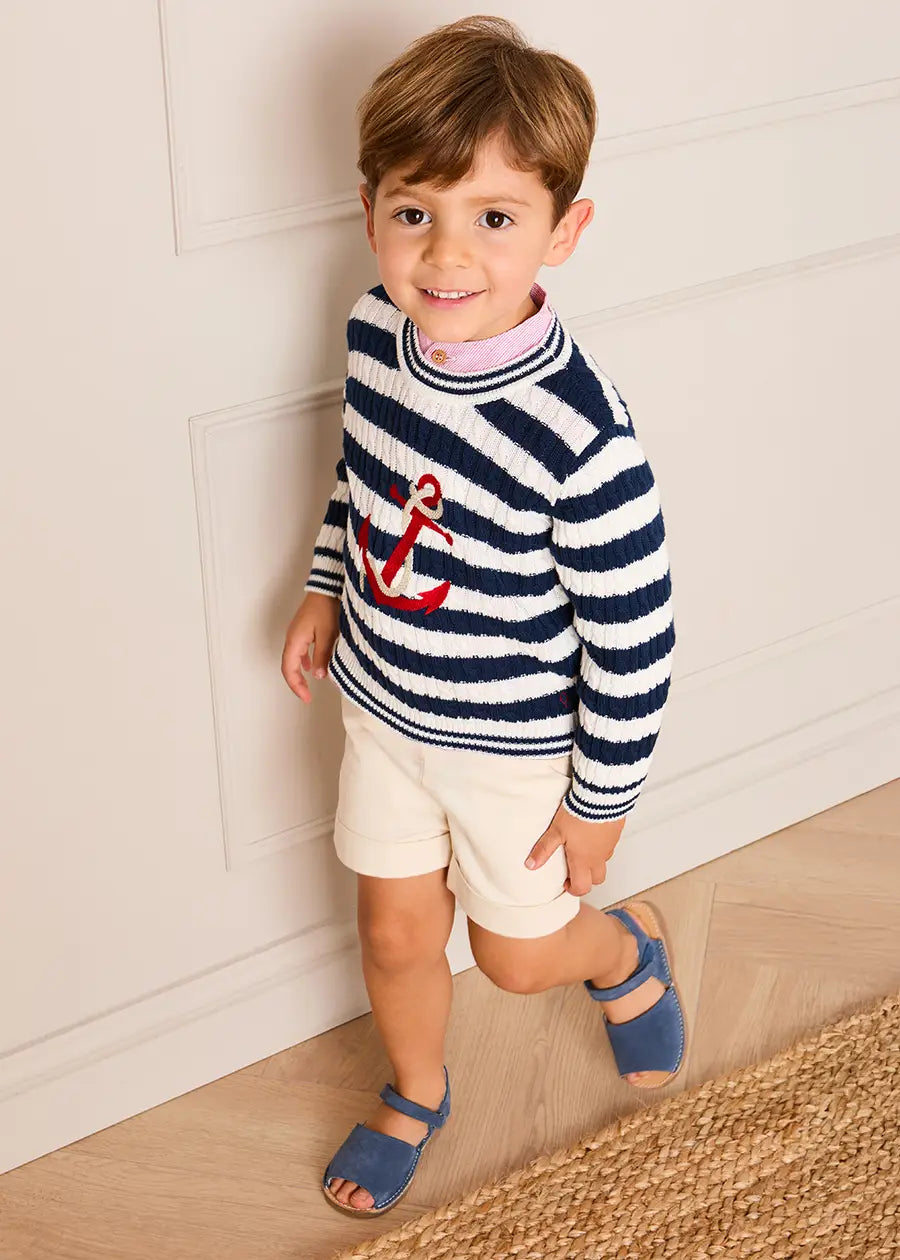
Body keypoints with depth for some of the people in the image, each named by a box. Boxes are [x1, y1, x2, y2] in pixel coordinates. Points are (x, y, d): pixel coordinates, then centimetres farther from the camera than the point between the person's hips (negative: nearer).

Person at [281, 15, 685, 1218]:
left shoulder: (579, 437, -34)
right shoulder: (378, 331, -15)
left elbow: (635, 634, -23)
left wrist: (602, 799, -15)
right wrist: (327, 589, 12)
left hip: (519, 744, -5)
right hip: (383, 709, 5)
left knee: (520, 954, 17)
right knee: (397, 930, 21)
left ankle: (627, 949, 52)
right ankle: (416, 1094, 50)